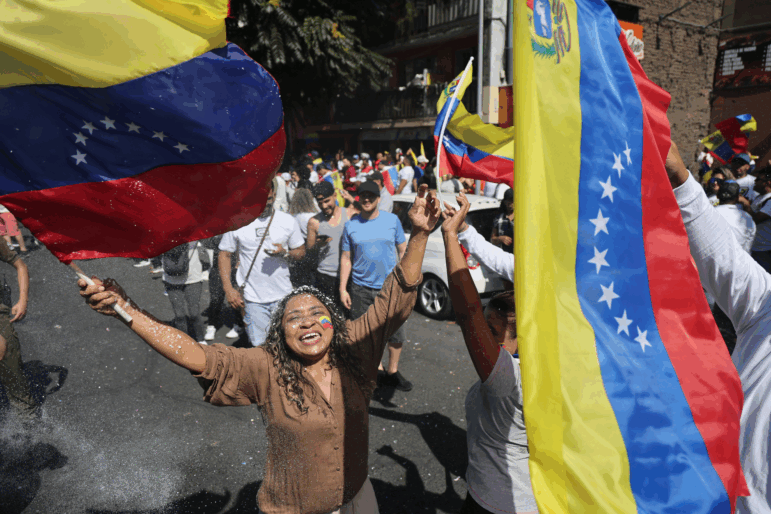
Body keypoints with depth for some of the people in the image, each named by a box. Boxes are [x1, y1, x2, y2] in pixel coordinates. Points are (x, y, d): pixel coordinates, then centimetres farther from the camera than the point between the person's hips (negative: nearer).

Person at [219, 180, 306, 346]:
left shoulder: (288, 221, 2)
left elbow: (301, 251, 7)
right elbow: (225, 254, 3)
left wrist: (285, 253, -16)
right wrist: (228, 289, -5)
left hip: (283, 296, 1)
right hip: (252, 298, -1)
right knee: (259, 346, 3)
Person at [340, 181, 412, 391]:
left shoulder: (392, 220, 2)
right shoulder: (350, 225, 2)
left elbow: (403, 250, 7)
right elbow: (346, 258, 6)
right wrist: (342, 288, 1)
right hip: (361, 288, 0)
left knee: (396, 333, 7)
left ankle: (392, 372, 26)